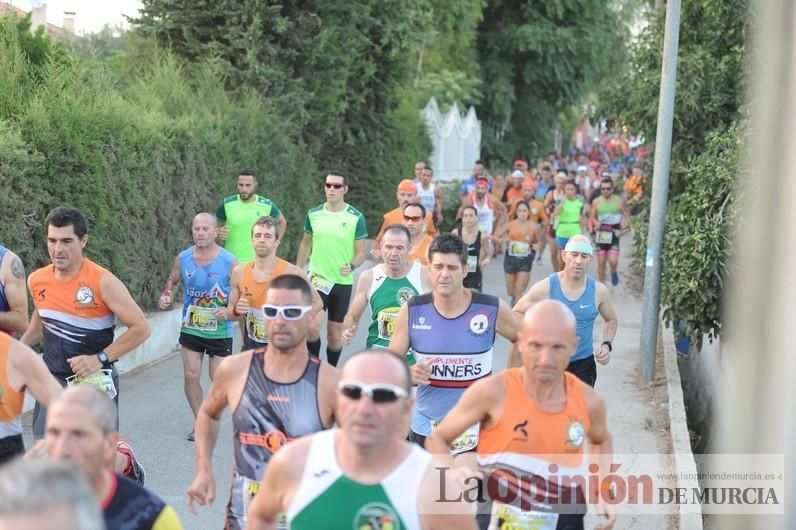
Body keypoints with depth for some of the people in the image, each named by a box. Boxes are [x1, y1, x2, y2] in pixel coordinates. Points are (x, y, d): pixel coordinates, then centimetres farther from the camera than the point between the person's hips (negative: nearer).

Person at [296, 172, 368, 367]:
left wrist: (352, 266, -22)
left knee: (335, 333, 8)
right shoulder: (313, 214, 2)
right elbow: (305, 244, 14)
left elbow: (361, 252, -2)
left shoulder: (356, 217, -5)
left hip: (342, 282, -1)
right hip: (316, 278, 1)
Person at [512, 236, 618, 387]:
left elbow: (611, 320, 15)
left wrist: (607, 345, -2)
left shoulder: (598, 291, -4)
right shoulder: (545, 288, -11)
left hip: (583, 365, 1)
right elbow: (516, 313, 1)